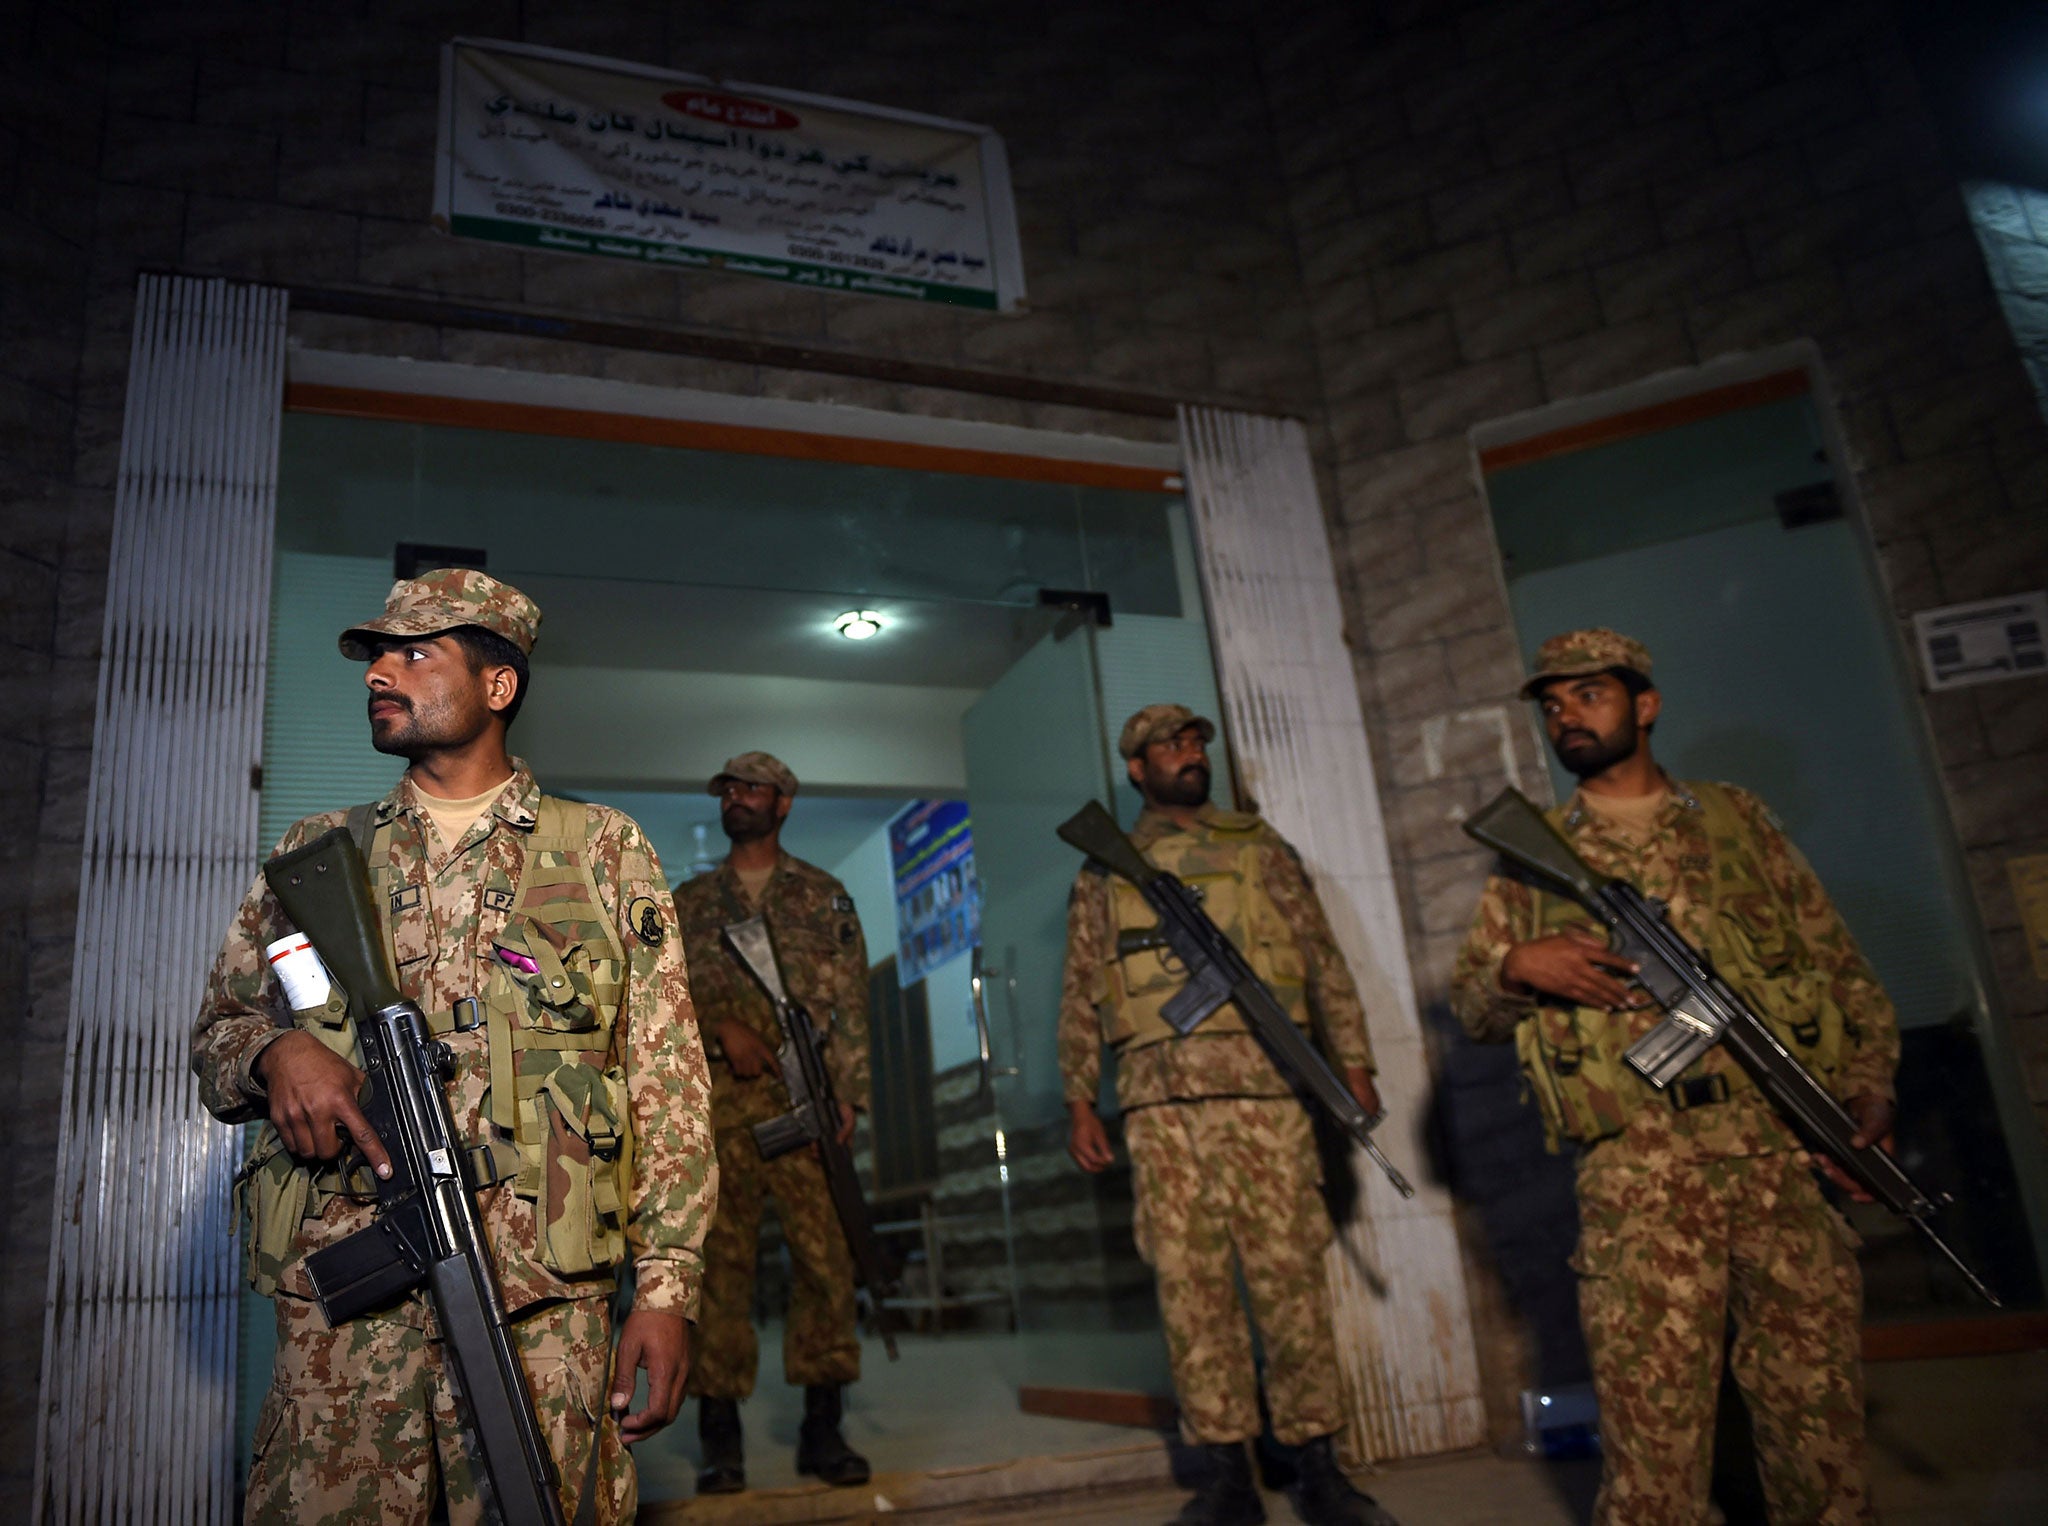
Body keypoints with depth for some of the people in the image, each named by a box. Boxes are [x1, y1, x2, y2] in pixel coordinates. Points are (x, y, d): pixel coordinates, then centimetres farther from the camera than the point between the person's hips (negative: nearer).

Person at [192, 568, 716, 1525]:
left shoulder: (605, 853, 7)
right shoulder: (316, 857, 15)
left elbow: (667, 1086, 4)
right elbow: (217, 1030, 19)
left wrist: (666, 1286, -4)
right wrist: (276, 1050, -7)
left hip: (544, 1303, -2)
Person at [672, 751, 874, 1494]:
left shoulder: (825, 896, 12)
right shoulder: (689, 902, 16)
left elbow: (851, 1001, 6)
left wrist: (848, 1092, -5)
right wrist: (719, 1026, -11)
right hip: (718, 1104, 1)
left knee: (825, 1257, -2)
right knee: (718, 1261, 1)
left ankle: (823, 1429, 9)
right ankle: (720, 1435, 11)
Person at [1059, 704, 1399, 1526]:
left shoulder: (1259, 844, 16)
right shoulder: (1103, 873, 17)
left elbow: (1323, 960, 12)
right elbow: (1080, 997, 14)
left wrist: (1353, 1064, 4)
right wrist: (1080, 1103, 6)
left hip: (1264, 1080, 0)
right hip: (1158, 1095, 1)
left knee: (1288, 1270, -1)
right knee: (1189, 1279, 1)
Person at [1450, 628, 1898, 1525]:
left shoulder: (1738, 821, 14)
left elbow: (1839, 966, 13)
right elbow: (1470, 1007, 12)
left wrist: (1870, 1082, -2)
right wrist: (1516, 968, -9)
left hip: (1788, 1156, 1)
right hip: (1637, 1175, -1)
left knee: (1820, 1418, 8)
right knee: (1653, 1436, 0)